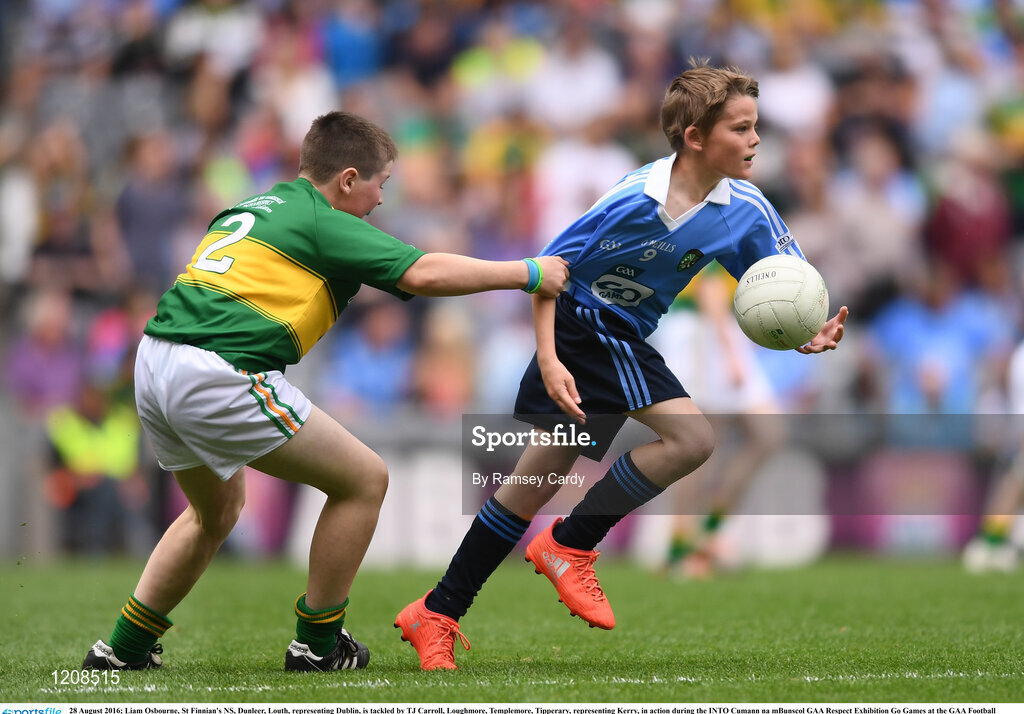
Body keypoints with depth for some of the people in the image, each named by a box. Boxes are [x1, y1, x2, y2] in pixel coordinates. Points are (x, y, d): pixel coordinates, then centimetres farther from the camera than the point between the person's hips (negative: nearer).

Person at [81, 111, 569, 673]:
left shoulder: (253, 207, 23)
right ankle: (317, 644, 10)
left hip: (154, 360, 9)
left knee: (217, 510, 31)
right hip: (218, 377, -9)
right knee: (364, 479, 2)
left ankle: (124, 648, 30)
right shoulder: (324, 223, -1)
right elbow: (423, 274, -9)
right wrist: (529, 274, -1)